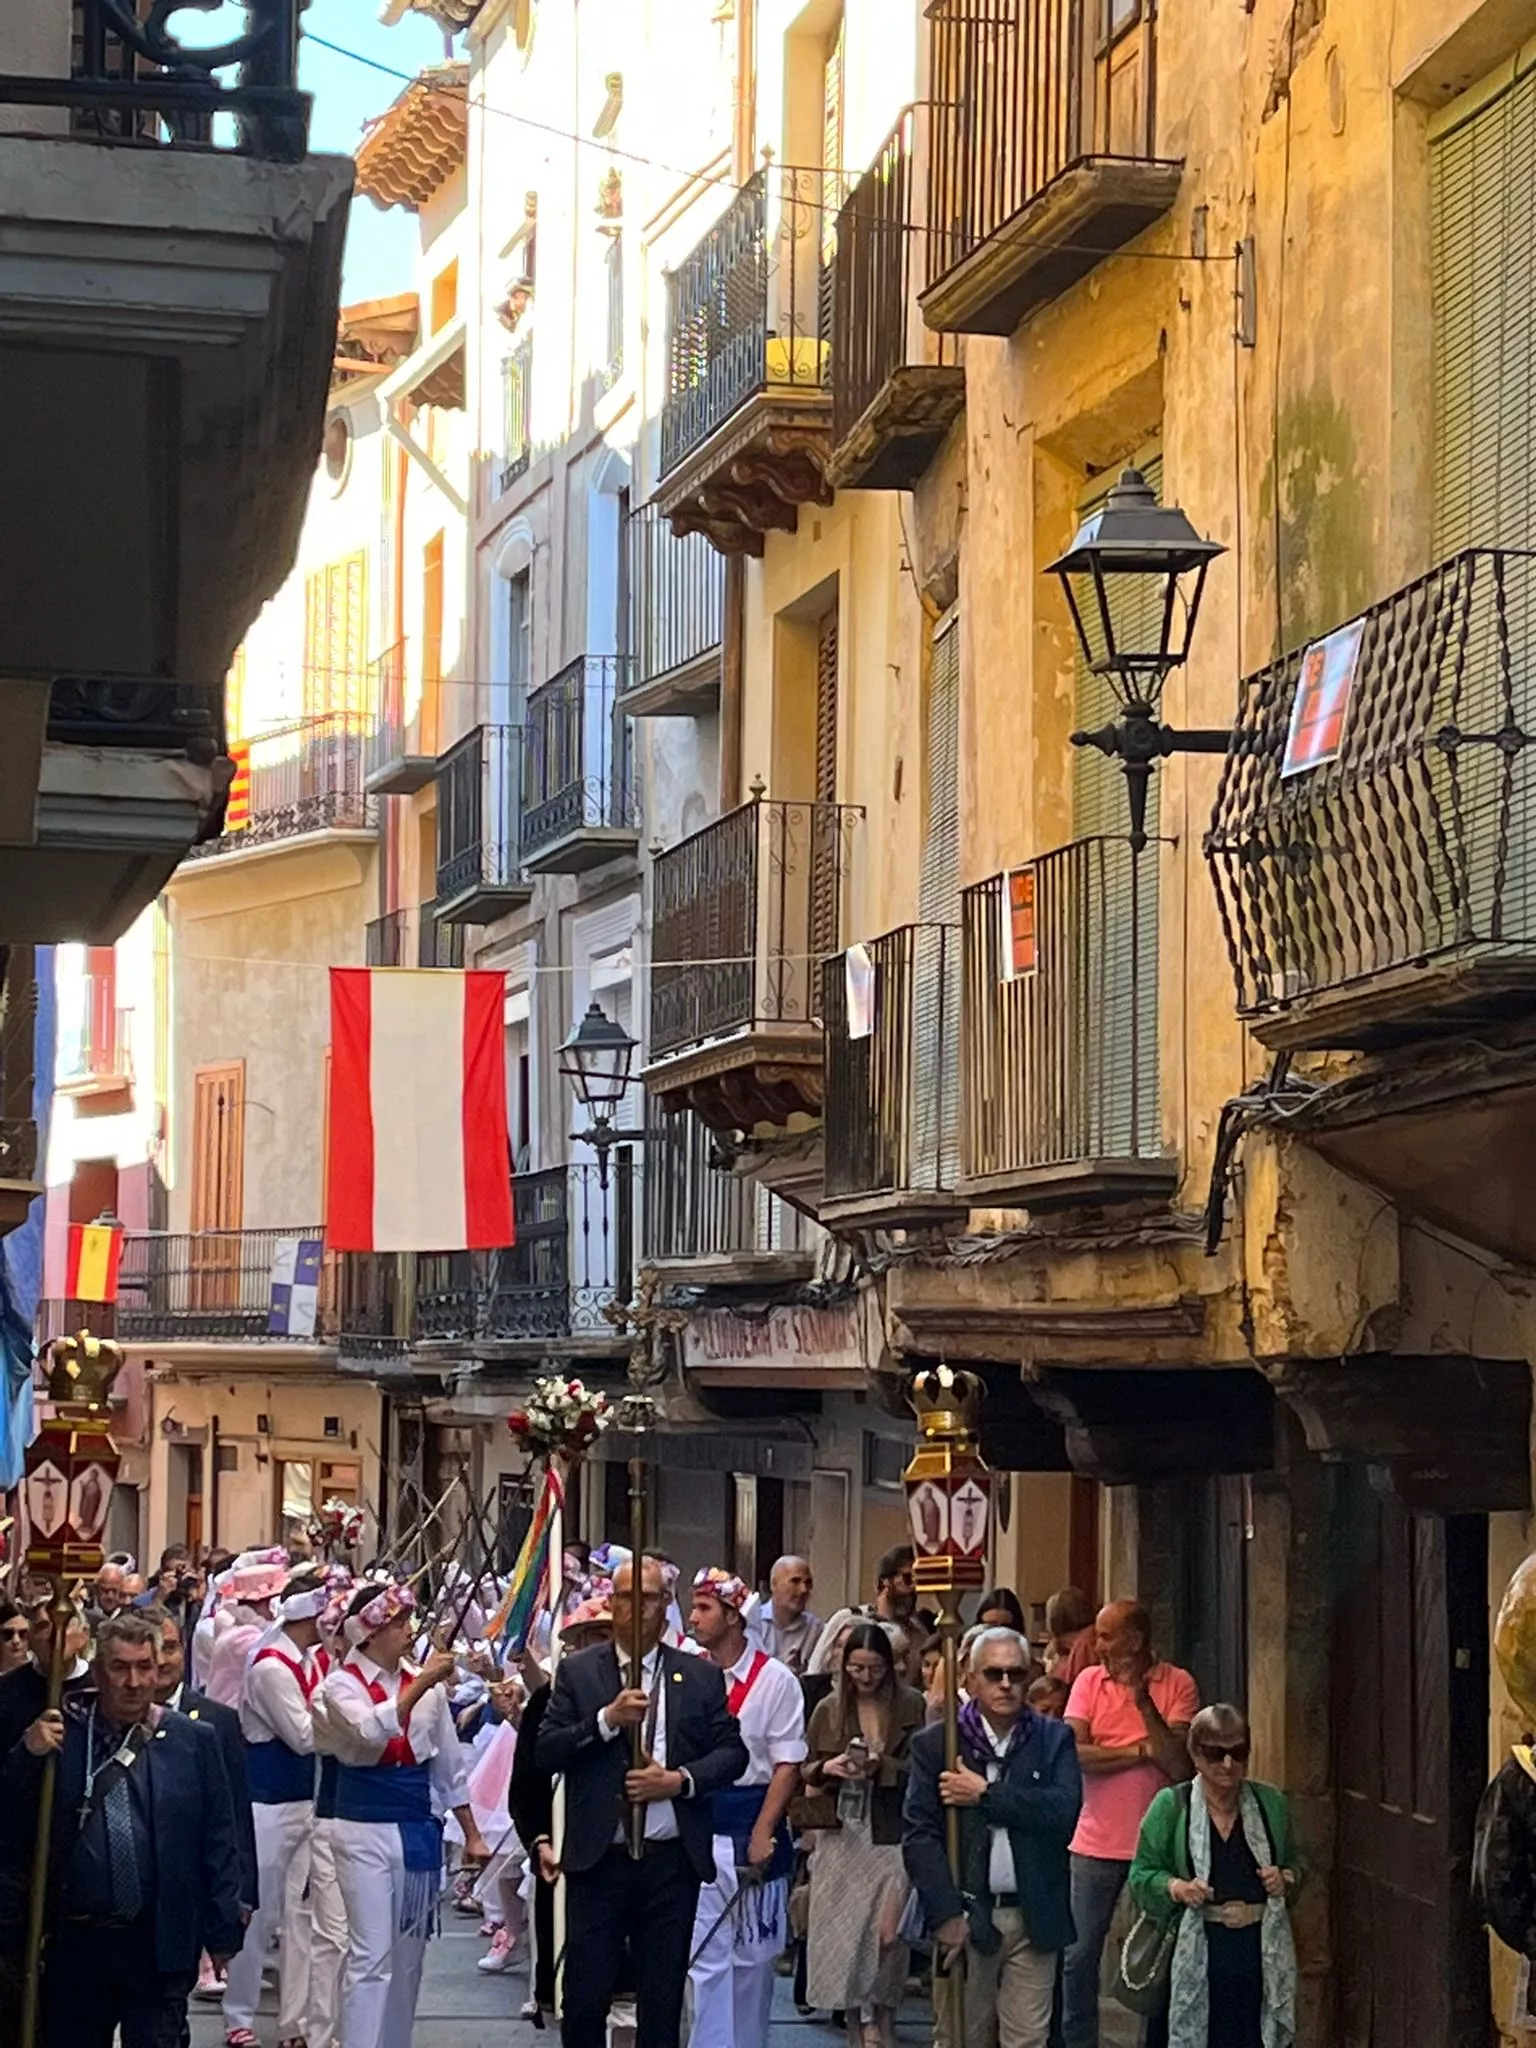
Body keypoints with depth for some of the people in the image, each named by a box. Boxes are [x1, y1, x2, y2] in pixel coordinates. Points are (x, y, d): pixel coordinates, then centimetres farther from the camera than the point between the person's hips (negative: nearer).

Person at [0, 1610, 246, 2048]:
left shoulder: (194, 1741, 2)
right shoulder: (60, 1735, 3)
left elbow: (219, 1843, 3)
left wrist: (221, 1932, -1)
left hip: (158, 1946, -1)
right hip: (73, 1942, 2)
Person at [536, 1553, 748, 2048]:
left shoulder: (701, 1676, 8)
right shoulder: (578, 1672, 5)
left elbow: (732, 1751, 5)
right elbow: (547, 1751, -2)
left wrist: (682, 1779, -11)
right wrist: (607, 1719, -15)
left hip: (671, 1862, 1)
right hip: (598, 1860, -1)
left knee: (663, 2001, 7)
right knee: (585, 1996, 0)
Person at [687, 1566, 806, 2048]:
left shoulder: (774, 1679, -6)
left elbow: (787, 1766, -7)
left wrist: (761, 1836, -12)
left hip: (749, 1830, -2)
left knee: (752, 1957, 11)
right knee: (705, 1957, 1)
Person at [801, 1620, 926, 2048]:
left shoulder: (910, 1706, 0)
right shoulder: (829, 1709, 7)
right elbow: (805, 1771, 12)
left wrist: (881, 1766, -16)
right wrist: (827, 1769, -9)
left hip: (893, 1832, -2)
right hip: (842, 1832, 2)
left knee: (888, 1930, -8)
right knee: (846, 1928, 0)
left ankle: (882, 2011, 13)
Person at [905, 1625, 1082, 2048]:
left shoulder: (1054, 1740, 5)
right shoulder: (936, 1744, 2)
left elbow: (1065, 1810, -11)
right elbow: (919, 1834, -4)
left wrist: (987, 1794, -13)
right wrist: (947, 1914, -12)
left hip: (1033, 1918, 0)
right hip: (967, 1916, 0)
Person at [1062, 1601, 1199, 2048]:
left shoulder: (1177, 1684, -4)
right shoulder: (1089, 1681, 1)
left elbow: (1179, 1766, -14)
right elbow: (1072, 1754, -11)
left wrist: (1144, 1702, -20)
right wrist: (1142, 1750, -13)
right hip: (1095, 1843, 1)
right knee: (1079, 1957, 6)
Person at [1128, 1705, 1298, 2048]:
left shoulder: (1270, 1803, 8)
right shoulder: (1171, 1805, -1)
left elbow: (1294, 1863, 20)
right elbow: (1142, 1873, 2)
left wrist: (1286, 1879, -2)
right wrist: (1175, 1887, -17)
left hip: (1262, 1950, 2)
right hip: (1198, 1952, -2)